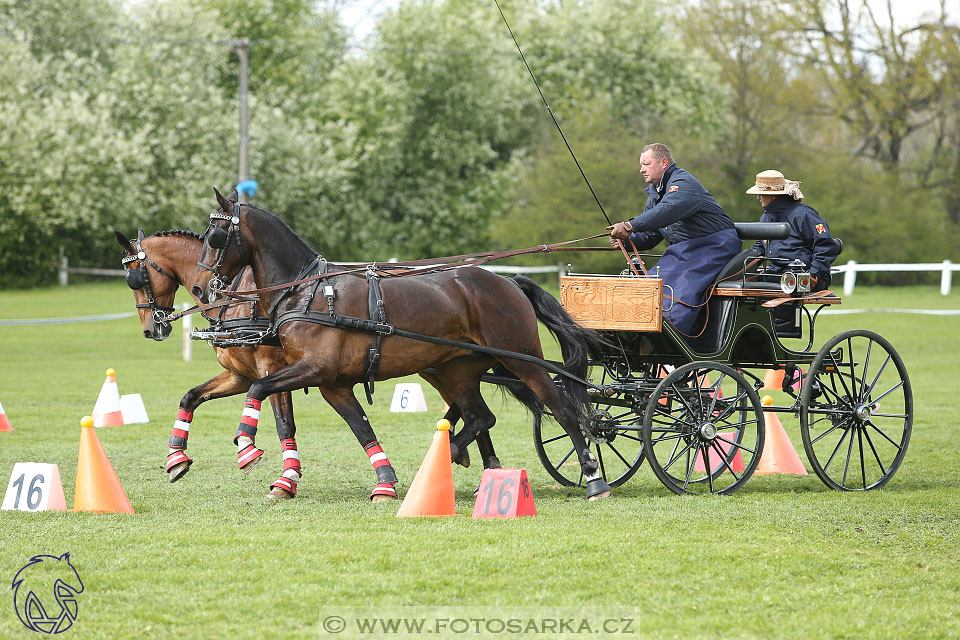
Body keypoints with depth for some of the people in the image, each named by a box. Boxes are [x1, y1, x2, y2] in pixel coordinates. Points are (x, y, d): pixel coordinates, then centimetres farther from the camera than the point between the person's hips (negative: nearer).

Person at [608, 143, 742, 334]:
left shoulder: (683, 183, -13)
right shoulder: (654, 193, 18)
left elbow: (668, 211, -33)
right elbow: (650, 236, 17)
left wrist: (630, 226, -38)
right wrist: (626, 240, -5)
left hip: (714, 246, -10)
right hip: (683, 250, 10)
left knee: (683, 289, -28)